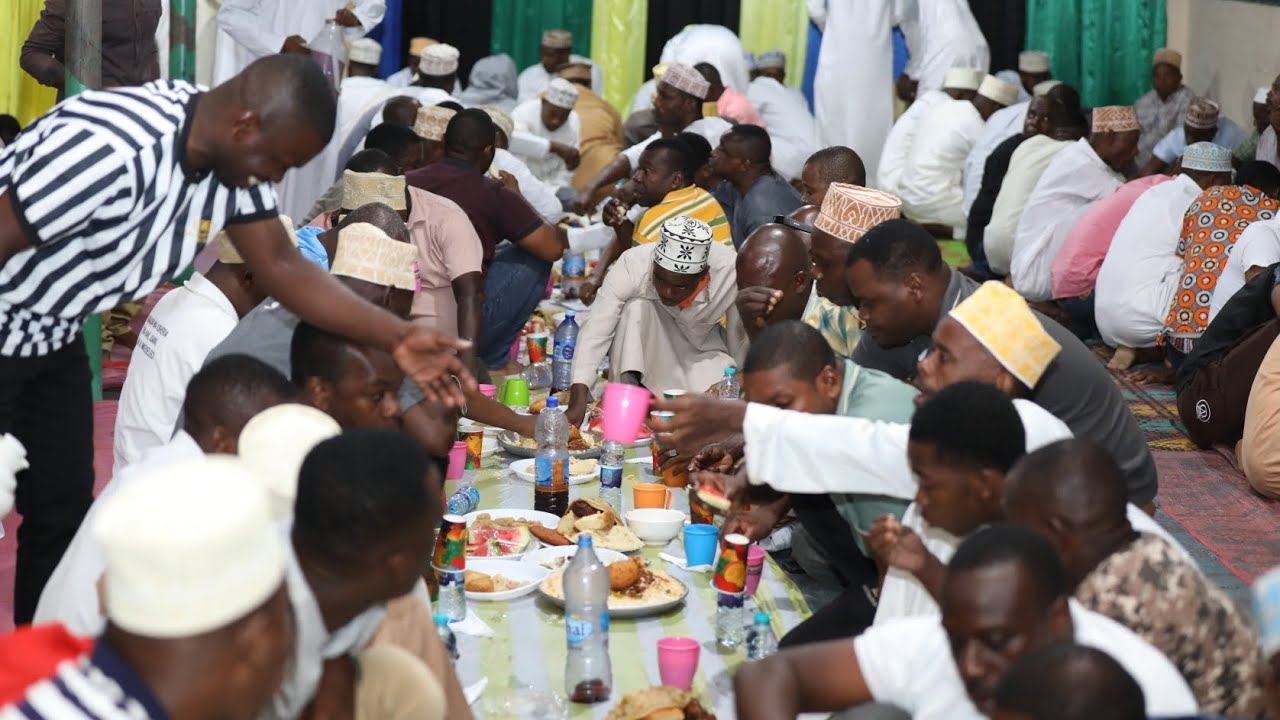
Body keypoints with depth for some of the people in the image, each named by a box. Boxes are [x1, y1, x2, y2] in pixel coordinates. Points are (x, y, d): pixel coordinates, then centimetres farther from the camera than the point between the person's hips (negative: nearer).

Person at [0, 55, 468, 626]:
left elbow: (281, 264, -4)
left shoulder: (236, 158, -10)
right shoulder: (113, 149, -35)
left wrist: (398, 338, -12)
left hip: (51, 336, 8)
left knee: (66, 512, 12)